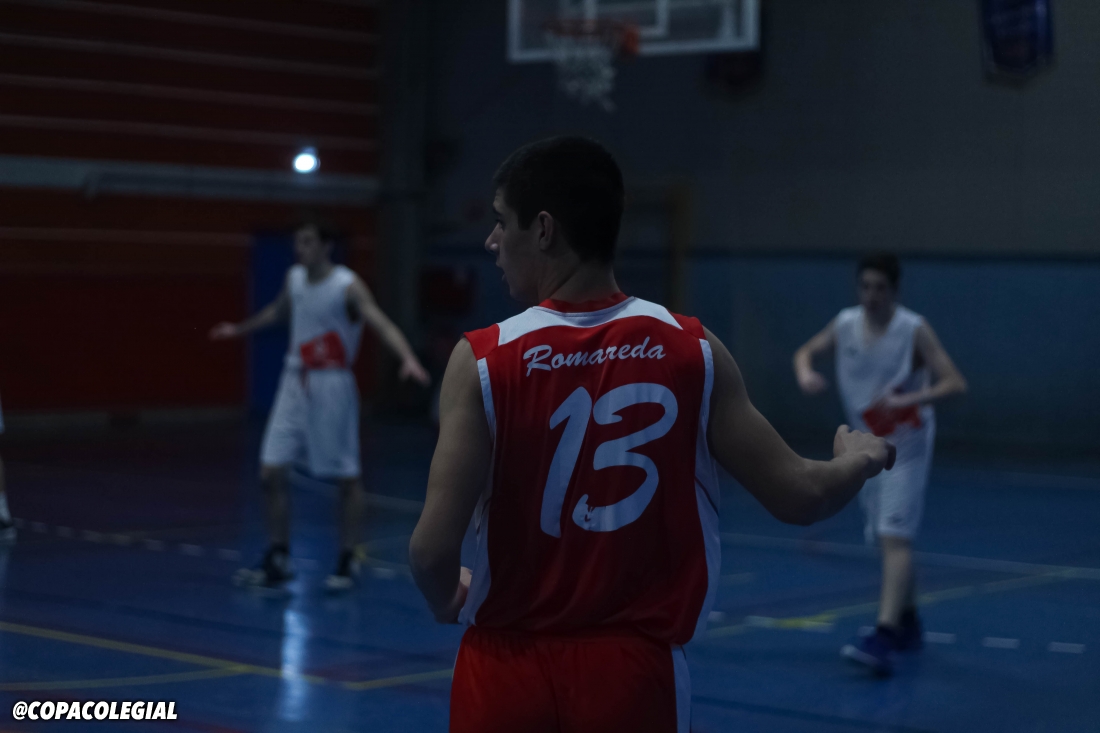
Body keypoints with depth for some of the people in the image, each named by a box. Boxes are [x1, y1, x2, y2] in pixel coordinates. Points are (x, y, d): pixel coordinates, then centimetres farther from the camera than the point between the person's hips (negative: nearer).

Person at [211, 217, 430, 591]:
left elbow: (382, 324, -27)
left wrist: (408, 358, -45)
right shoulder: (294, 278, 6)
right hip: (295, 382, 6)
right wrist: (240, 329, 40)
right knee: (271, 472, 2)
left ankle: (348, 560, 13)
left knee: (346, 476, 2)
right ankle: (278, 559, 13)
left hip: (332, 385, -6)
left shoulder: (348, 286, -15)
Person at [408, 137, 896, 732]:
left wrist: (447, 602, 7)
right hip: (634, 675, 1)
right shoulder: (692, 352, -5)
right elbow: (797, 497, -2)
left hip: (510, 670, -1)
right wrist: (859, 461, 20)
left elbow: (433, 550, -16)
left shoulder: (483, 362, -11)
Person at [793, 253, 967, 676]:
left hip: (906, 447, -6)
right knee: (887, 540, 15)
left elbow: (955, 383, -20)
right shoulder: (845, 324, -1)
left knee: (895, 538, -17)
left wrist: (909, 399, -34)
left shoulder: (914, 331, -16)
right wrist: (805, 375, -10)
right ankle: (909, 621, 33)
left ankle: (885, 637, -25)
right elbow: (805, 352, 13)